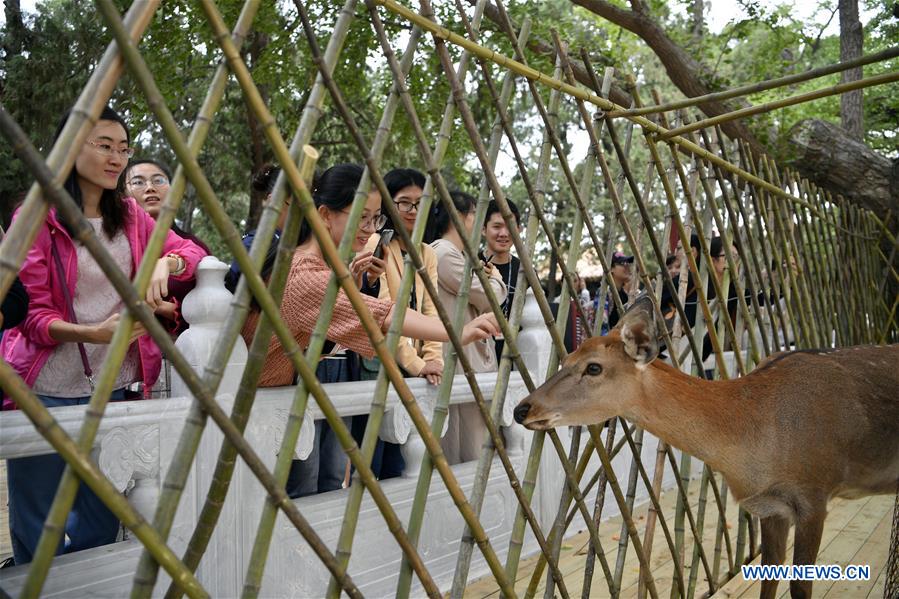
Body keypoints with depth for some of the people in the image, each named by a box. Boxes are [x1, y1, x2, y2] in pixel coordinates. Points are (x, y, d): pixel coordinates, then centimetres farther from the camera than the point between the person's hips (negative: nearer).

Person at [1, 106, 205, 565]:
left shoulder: (130, 216, 8)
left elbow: (192, 251, 5)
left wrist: (167, 262, -18)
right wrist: (93, 332, -27)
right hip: (44, 391, -4)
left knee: (102, 522, 14)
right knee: (37, 531, 8)